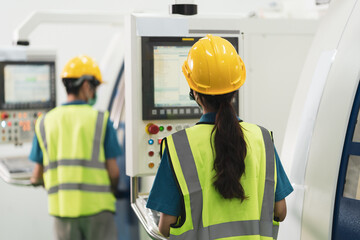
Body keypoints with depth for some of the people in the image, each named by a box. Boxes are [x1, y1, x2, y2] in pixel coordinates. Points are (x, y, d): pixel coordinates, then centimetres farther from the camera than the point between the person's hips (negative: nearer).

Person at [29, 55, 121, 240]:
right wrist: (113, 190, 15)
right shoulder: (100, 120, -4)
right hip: (97, 205, -3)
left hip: (62, 206, 3)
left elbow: (38, 175, 6)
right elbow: (113, 171, -5)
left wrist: (35, 179, 29)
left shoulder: (45, 122, 4)